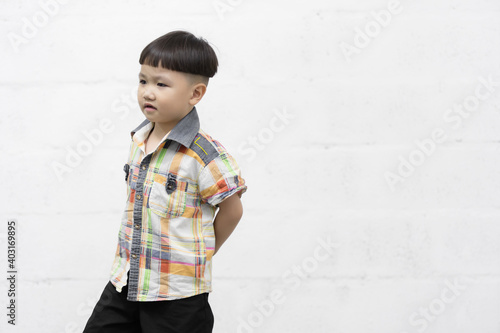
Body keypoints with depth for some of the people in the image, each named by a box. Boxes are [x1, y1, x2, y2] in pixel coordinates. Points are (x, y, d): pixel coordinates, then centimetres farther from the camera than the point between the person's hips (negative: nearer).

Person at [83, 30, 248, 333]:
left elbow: (232, 210, -9)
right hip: (125, 282, 7)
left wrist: (200, 254, 2)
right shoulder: (139, 140, 5)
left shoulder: (204, 154, -18)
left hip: (178, 295, -7)